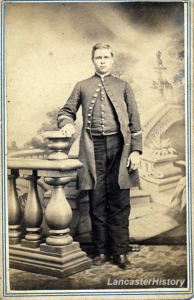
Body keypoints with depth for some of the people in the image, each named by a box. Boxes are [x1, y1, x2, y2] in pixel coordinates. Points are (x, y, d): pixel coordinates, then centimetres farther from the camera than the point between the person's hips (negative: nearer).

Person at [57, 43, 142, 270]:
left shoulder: (122, 86, 14)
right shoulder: (82, 86, 16)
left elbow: (134, 120, 10)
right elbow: (67, 110, 20)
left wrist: (136, 150, 0)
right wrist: (67, 123, -4)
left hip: (118, 146, 0)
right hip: (94, 149, 1)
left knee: (119, 203, 0)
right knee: (97, 202, 4)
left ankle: (120, 252, 9)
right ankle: (101, 250, 15)